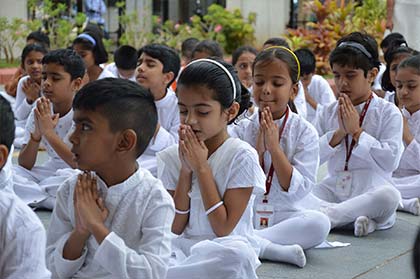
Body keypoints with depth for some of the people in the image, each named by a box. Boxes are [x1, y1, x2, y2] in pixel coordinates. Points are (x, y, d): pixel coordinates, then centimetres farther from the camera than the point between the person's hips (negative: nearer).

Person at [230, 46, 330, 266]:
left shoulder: (304, 132, -2)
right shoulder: (242, 130, 2)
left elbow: (298, 191, -9)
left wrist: (275, 148, -16)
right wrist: (258, 149, -14)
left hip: (284, 214, 0)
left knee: (319, 223, -31)